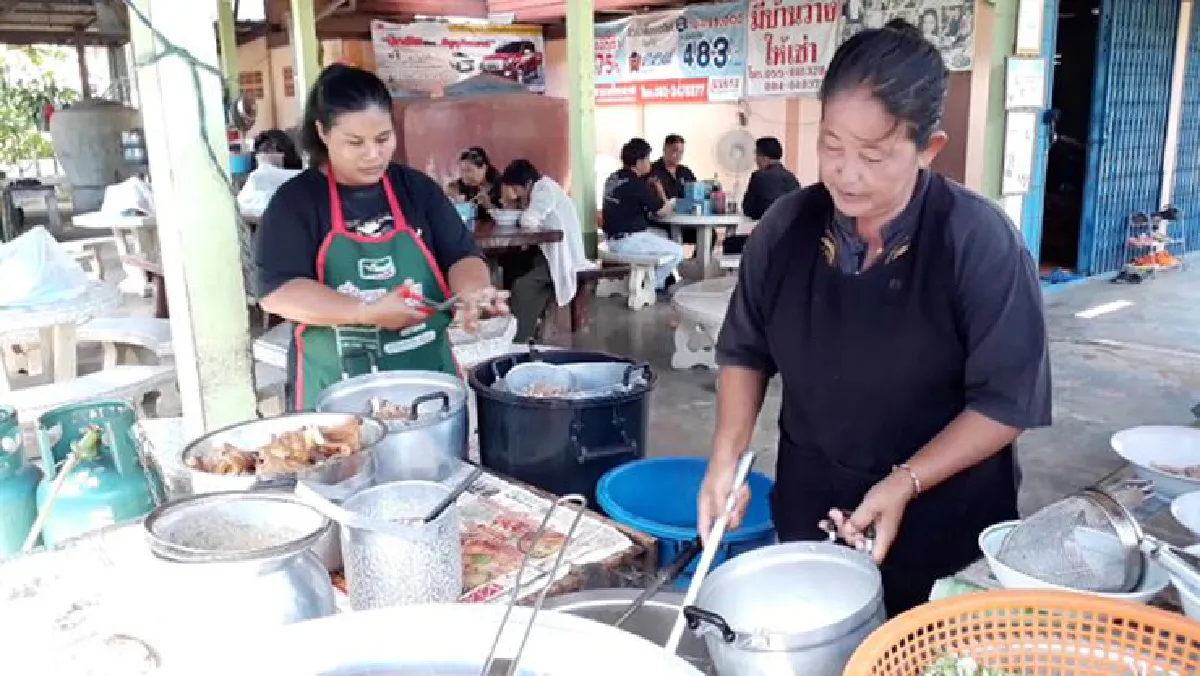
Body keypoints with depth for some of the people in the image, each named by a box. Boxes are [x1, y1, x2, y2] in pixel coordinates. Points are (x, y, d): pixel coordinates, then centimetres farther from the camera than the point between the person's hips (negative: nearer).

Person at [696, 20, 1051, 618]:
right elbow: (746, 352, 2)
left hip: (943, 524, -3)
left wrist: (905, 483, -23)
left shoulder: (981, 242, -19)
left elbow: (1007, 401, -15)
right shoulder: (786, 227, -8)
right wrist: (727, 456, -10)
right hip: (808, 509, 3)